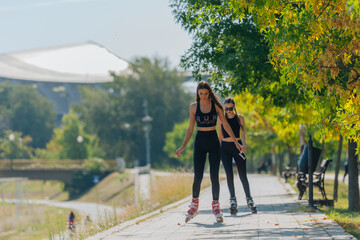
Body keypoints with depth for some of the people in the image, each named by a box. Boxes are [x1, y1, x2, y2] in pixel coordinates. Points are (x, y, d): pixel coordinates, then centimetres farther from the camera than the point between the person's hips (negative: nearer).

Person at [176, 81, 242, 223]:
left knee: (214, 176, -5)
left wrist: (236, 142, 1)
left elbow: (226, 126, 4)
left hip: (213, 142, 0)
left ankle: (216, 206, 6)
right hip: (200, 142, 0)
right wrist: (183, 147, 6)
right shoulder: (194, 107, 3)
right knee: (197, 176, -6)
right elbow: (190, 129, 10)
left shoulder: (216, 105, 0)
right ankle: (194, 205, 12)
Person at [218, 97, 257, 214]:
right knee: (229, 175, -9)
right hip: (225, 148, 1)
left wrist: (244, 144, -26)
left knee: (243, 175, -1)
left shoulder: (240, 118, 3)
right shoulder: (221, 119, 6)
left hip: (237, 146, -1)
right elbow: (220, 136, 12)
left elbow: (243, 133, -6)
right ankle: (233, 202, -3)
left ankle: (249, 200, 11)